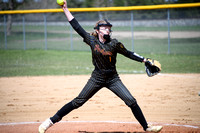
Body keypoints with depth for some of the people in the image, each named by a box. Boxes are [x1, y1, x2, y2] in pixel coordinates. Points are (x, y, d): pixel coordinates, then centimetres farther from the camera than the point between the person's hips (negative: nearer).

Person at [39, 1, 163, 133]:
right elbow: (77, 27, -3)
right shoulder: (92, 40, -6)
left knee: (131, 101, -8)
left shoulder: (114, 44, -9)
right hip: (97, 78, 0)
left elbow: (128, 53, 1)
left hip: (113, 79, 0)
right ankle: (51, 121, 5)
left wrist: (145, 60, -4)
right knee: (78, 102, -2)